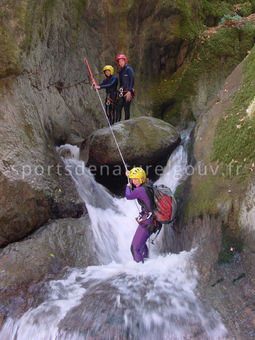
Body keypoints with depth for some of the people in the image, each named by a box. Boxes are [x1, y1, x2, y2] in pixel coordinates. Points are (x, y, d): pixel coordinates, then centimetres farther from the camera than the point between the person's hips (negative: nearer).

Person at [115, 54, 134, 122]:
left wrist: (129, 91, -22)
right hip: (122, 93, 7)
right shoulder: (120, 71, 17)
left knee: (126, 109, -7)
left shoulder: (129, 69, -5)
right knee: (118, 108, 0)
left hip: (128, 92, -7)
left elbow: (131, 81, -13)